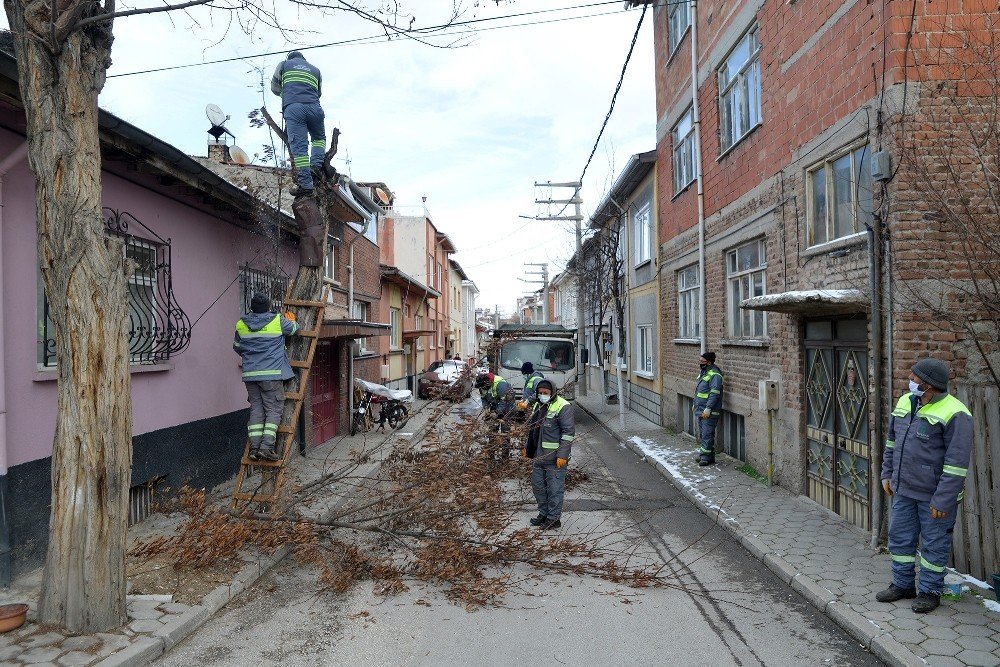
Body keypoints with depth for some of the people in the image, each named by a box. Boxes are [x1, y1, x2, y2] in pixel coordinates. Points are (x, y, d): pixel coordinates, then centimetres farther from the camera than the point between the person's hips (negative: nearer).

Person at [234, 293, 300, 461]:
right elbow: (295, 329, 14)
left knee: (256, 409, 9)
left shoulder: (241, 325, 7)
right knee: (273, 410, 0)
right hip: (272, 374, -4)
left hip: (250, 375, 4)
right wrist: (291, 320, 37)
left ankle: (254, 447, 6)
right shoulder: (278, 321, -5)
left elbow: (237, 347, 21)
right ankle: (266, 446, -11)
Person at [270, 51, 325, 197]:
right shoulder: (316, 70, 28)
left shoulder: (284, 64, 23)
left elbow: (275, 87, 28)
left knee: (299, 147, -9)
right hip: (314, 107, 2)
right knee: (319, 138, 26)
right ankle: (317, 165, 1)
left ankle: (305, 185, -19)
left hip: (293, 108, -2)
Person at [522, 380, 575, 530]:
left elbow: (569, 432, -17)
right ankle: (544, 513, 32)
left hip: (555, 458, -8)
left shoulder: (563, 407, -14)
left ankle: (554, 518, 14)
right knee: (537, 486, 16)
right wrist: (526, 447, 23)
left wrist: (562, 455, -20)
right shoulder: (538, 406, 11)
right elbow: (531, 428, 24)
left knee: (554, 489, 1)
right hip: (538, 456, 8)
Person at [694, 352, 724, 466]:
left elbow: (714, 393, -23)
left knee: (707, 435, -7)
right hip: (700, 410, 10)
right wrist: (695, 405, 24)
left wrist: (708, 408, -26)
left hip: (709, 412, -10)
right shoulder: (703, 372, 15)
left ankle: (706, 457, -1)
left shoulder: (715, 375, -17)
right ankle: (703, 454, 24)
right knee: (702, 434, 15)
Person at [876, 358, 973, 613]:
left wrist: (943, 500, -19)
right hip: (903, 489, 7)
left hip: (933, 496, -7)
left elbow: (957, 463, -19)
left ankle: (930, 591, 24)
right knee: (899, 537, 15)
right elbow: (892, 441, 16)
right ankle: (903, 585, 30)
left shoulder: (954, 414, -18)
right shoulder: (905, 402, 5)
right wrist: (887, 474, 15)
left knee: (934, 544, 9)